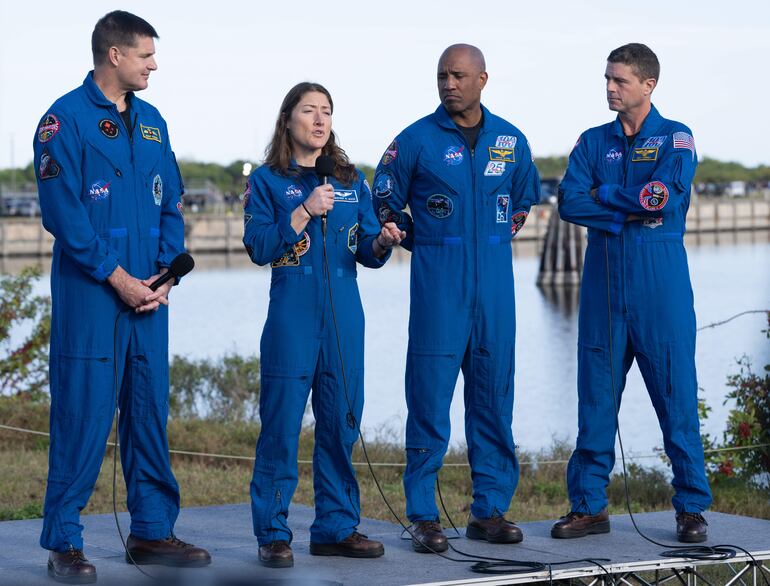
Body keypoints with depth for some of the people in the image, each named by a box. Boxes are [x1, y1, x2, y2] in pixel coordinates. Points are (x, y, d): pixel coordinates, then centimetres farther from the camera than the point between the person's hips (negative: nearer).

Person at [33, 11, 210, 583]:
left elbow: (171, 205, 16)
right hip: (91, 293, -6)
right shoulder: (66, 120, -7)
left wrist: (166, 273, 1)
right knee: (82, 413, -5)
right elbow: (63, 212, -13)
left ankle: (153, 531, 19)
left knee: (150, 410, 10)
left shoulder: (151, 121, 14)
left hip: (149, 294, 7)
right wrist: (118, 278, -13)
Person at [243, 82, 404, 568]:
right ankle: (273, 533, 2)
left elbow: (366, 252, 10)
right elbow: (259, 248, -7)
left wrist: (382, 244, -12)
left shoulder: (352, 180, 14)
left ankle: (337, 526, 15)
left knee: (341, 422, 7)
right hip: (292, 315, -4)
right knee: (282, 423, -4)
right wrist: (305, 212, -15)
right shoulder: (268, 181, 3)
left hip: (344, 317, 4)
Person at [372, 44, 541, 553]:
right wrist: (425, 245, 8)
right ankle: (423, 516, -1)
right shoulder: (417, 139, -2)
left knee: (494, 395, 6)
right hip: (438, 284, -3)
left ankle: (491, 510, 14)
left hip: (495, 281, 4)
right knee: (430, 395, -6)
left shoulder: (511, 141, 9)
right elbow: (386, 203, 9)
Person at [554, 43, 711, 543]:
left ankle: (692, 507, 5)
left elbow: (664, 196, -15)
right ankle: (589, 506, 9)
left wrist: (603, 194, -5)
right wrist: (630, 213, -11)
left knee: (676, 394, -2)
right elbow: (569, 203, -1)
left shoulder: (676, 139, 2)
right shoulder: (593, 142, 12)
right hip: (604, 280, 3)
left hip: (661, 282, -3)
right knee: (596, 394, 3)